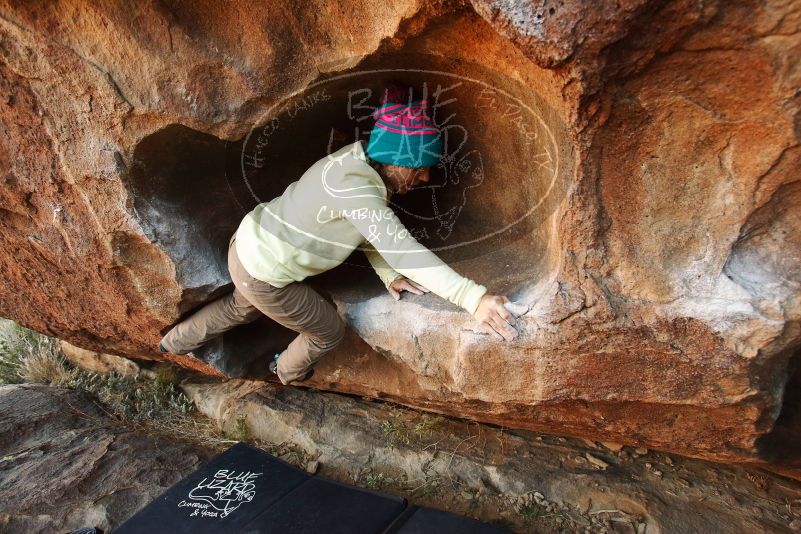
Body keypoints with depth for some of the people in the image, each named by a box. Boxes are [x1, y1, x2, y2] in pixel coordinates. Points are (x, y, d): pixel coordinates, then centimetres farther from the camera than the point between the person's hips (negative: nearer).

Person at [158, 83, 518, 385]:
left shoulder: (358, 159, -7)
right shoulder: (357, 188, -35)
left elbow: (368, 230, 3)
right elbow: (401, 249, -44)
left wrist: (387, 275, -2)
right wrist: (473, 298, -49)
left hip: (248, 243, 9)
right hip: (263, 275, -8)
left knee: (242, 307, 38)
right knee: (329, 332, 13)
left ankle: (175, 343, 61)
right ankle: (289, 372, 45)